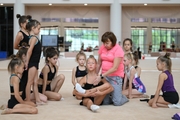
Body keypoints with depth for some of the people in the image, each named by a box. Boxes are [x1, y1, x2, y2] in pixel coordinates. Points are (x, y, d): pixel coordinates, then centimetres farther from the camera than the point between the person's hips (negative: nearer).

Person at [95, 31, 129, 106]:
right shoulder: (102, 48, 5)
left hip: (115, 77, -4)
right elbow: (99, 63, 11)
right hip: (104, 76, 4)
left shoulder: (118, 50, -11)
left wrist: (101, 76, -22)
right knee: (104, 102, -6)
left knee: (117, 102, -11)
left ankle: (123, 97, 22)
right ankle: (112, 96, 25)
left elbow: (115, 68, -18)